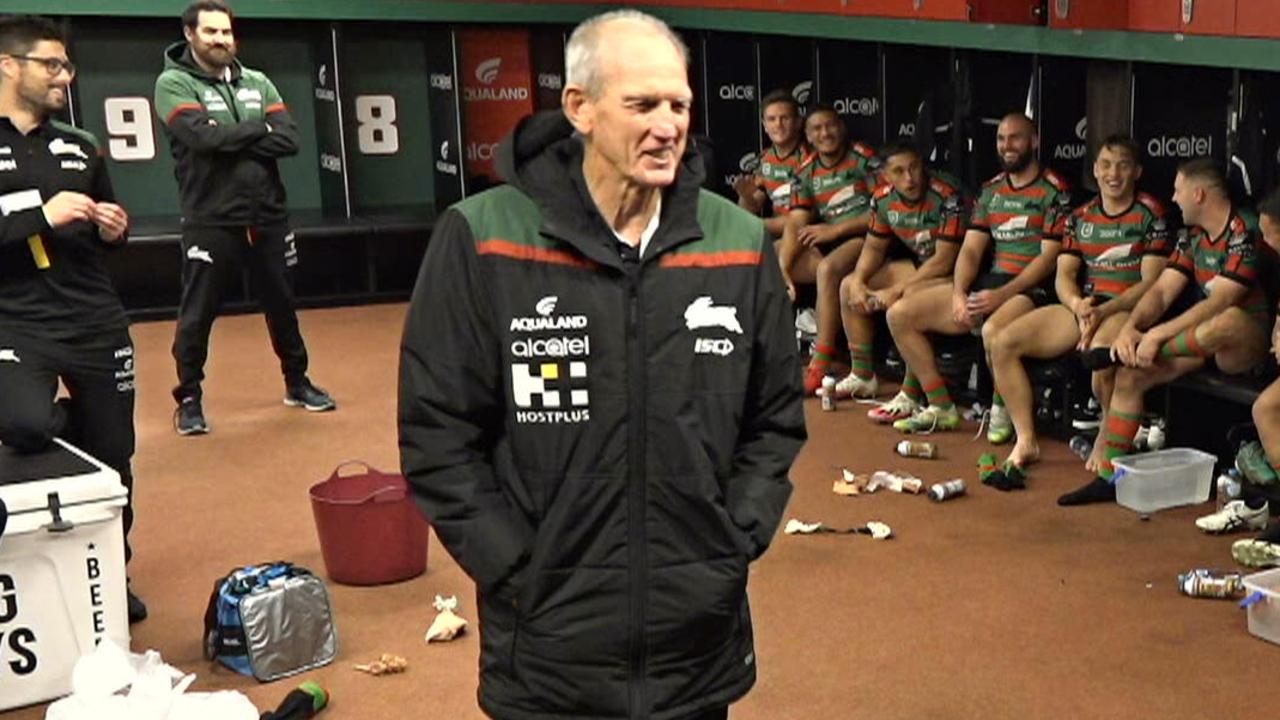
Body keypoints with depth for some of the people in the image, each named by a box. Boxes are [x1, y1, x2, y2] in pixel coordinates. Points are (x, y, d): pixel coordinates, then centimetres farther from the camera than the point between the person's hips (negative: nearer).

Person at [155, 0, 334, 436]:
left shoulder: (257, 83, 9)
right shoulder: (173, 83, -4)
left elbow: (289, 139, -4)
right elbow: (204, 137, -20)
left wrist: (233, 141, -13)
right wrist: (260, 129, -8)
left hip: (267, 216, 4)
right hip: (210, 221, -4)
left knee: (281, 304, 15)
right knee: (197, 314, 2)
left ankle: (296, 383, 30)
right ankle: (189, 399, 17)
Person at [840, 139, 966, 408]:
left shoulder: (947, 196, -25)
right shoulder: (883, 199, -4)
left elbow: (945, 260, -26)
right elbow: (875, 247, 10)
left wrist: (897, 290, -26)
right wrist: (858, 281, -10)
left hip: (955, 271, -8)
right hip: (920, 264, 8)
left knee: (911, 298, -36)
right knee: (849, 287, 5)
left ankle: (911, 395, -29)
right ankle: (863, 376, 15)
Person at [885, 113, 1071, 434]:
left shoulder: (1052, 190, -3)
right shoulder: (991, 189, 17)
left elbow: (1049, 257, -10)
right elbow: (971, 249, 12)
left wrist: (1001, 295, -19)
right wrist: (959, 293, -7)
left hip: (1032, 288, -7)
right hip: (988, 282, 7)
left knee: (993, 329, -41)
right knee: (900, 314, -4)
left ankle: (1001, 410, -12)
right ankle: (941, 407, 1)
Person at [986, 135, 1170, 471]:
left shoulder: (1150, 214, 0)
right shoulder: (1080, 217, 15)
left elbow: (1151, 282, -8)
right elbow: (1064, 274, 9)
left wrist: (1103, 311, -20)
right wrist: (1078, 305, -14)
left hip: (1127, 309, -6)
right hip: (1082, 306, 6)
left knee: (1101, 352, -39)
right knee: (1003, 343, -11)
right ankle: (1026, 440, -7)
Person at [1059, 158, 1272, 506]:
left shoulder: (1245, 232, -17)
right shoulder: (1193, 235, 9)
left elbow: (1221, 302, -26)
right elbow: (1162, 291, 3)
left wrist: (1156, 336, -29)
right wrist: (1130, 327, -17)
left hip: (1248, 338, -8)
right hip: (1203, 337, 8)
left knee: (1227, 320, -42)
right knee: (1130, 375, -9)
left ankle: (1129, 353, -21)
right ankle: (1109, 475, -4)